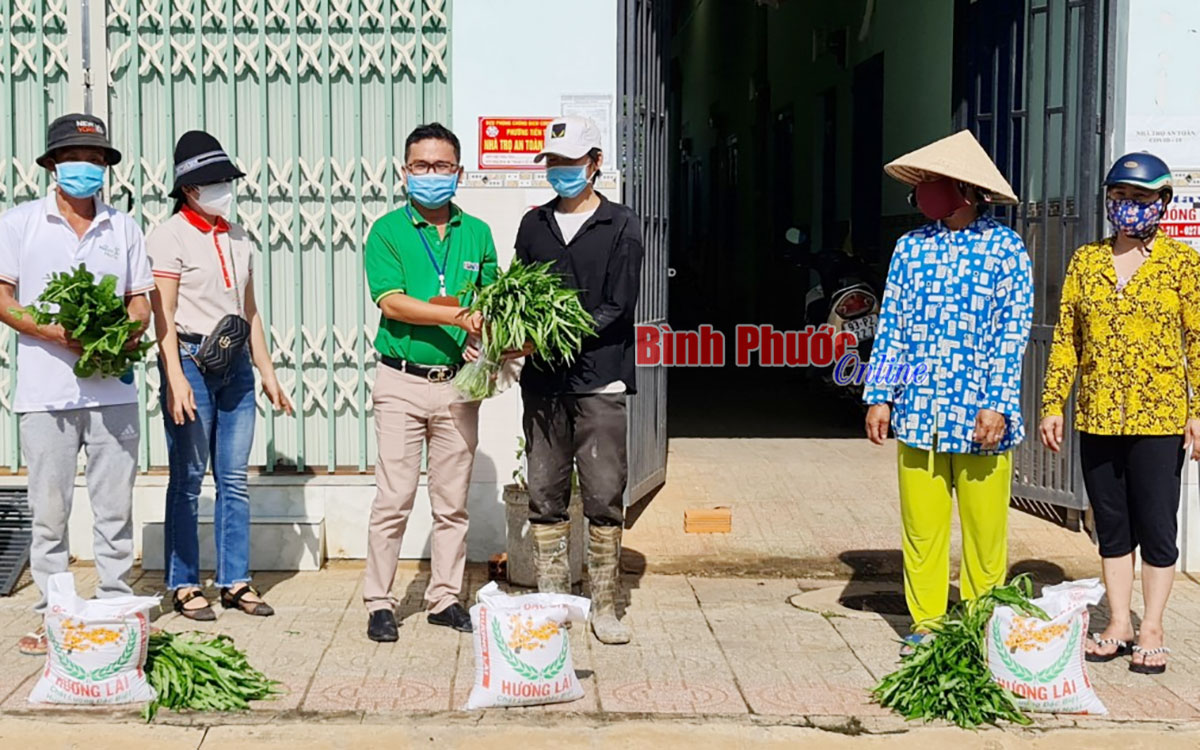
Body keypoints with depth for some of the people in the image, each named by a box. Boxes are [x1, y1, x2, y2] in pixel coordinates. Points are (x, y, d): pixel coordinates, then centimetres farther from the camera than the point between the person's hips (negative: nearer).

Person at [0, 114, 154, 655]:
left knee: (115, 508, 5)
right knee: (49, 512, 2)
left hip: (114, 391, 2)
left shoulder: (124, 228, 14)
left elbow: (140, 300, 14)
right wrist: (57, 334, -14)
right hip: (46, 392, -2)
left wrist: (128, 333, -9)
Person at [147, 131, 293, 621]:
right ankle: (184, 586, 10)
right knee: (187, 481, 1)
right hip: (191, 360, -6)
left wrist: (267, 372, 16)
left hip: (236, 363, 6)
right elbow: (163, 315, -10)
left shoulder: (238, 238, 15)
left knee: (235, 480, 8)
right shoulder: (170, 237, -4)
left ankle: (235, 582, 15)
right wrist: (175, 379, -18)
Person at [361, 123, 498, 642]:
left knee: (453, 501, 8)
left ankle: (445, 597, 19)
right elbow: (392, 302, -12)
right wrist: (457, 316, -20)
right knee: (394, 498, -2)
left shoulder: (477, 233, 11)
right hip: (402, 381, -3)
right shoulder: (388, 231, 0)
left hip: (458, 383, 3)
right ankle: (378, 603, 7)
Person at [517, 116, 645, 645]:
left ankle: (603, 606, 6)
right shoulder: (534, 224, 15)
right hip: (542, 383, 4)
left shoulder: (621, 226, 2)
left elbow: (618, 308, -6)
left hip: (599, 381, -3)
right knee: (544, 496, 6)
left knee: (605, 497, -3)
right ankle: (551, 601, 14)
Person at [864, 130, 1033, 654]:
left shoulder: (1005, 248, 0)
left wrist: (998, 405, -10)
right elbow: (892, 326, 10)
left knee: (984, 529, 4)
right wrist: (879, 396, 4)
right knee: (921, 526, 6)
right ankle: (925, 624, 18)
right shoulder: (911, 247, 9)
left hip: (978, 415, -3)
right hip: (917, 410, 3)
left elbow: (1012, 333, -3)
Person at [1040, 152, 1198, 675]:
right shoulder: (1086, 262, 8)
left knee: (1156, 526, 2)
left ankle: (1151, 631, 13)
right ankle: (1118, 625, 22)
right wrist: (1053, 404, 3)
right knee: (1111, 526, 11)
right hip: (1098, 417, 3)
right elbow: (1066, 338, 8)